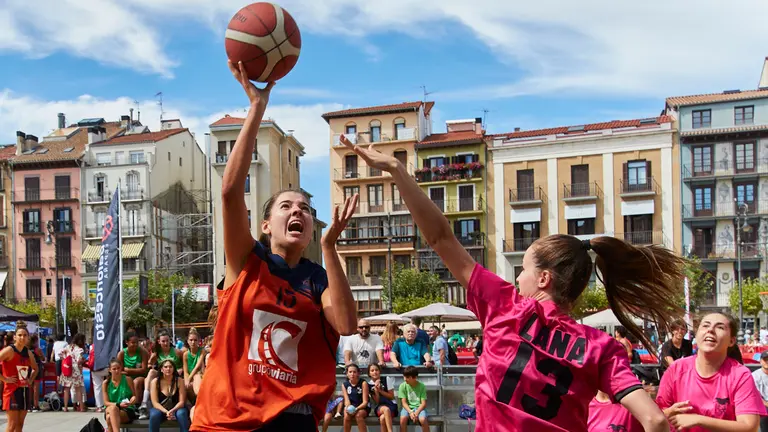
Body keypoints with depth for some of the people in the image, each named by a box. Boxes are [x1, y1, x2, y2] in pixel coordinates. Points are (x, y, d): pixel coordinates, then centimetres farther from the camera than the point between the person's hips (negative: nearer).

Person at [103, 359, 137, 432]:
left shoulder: (128, 379, 1)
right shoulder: (105, 383, 3)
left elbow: (134, 396, 7)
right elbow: (106, 402, -1)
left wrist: (133, 399, -18)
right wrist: (119, 404, -19)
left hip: (127, 411, -1)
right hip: (110, 410, 1)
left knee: (110, 418, -34)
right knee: (113, 408, -37)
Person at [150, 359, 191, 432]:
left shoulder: (179, 380, -7)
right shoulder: (155, 381, -7)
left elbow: (182, 401, -9)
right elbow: (155, 403, -11)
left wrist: (172, 410, -28)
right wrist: (166, 412, -27)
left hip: (176, 409, 0)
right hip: (160, 409, 0)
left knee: (181, 414, -34)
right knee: (154, 415, -33)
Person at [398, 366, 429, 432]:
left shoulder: (421, 386, -5)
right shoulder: (402, 386, -3)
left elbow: (423, 403, -6)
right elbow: (404, 402, -5)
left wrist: (416, 413, -22)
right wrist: (410, 412, -21)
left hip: (419, 408, -1)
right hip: (408, 408, 1)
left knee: (423, 419, -33)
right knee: (403, 419, -32)